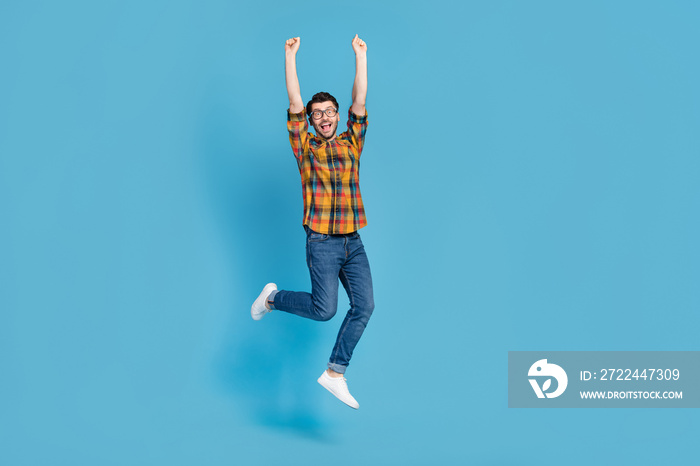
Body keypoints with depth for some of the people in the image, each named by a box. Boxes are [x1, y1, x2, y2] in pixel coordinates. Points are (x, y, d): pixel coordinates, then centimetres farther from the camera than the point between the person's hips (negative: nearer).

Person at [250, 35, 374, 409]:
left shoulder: (351, 143, 12)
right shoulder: (305, 146, 4)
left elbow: (359, 101, 7)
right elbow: (295, 102, -3)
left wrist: (360, 55, 5)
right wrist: (291, 57, -5)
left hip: (353, 242, 4)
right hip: (322, 242, -4)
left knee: (364, 305, -4)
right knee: (324, 309, -8)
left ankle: (334, 373, 5)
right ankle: (272, 297, 19)